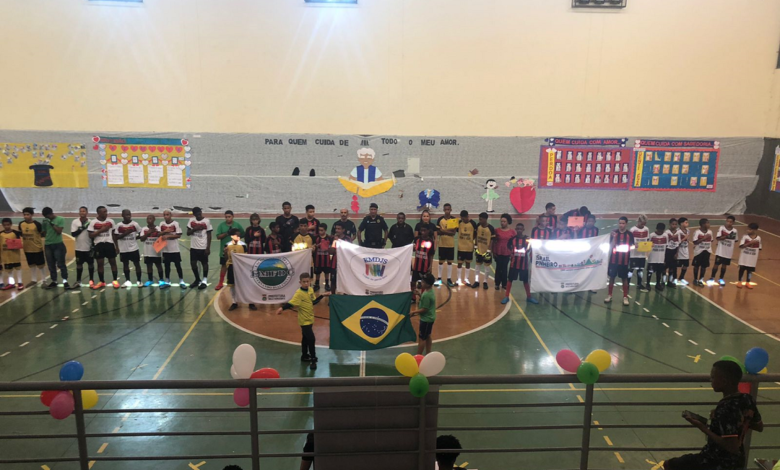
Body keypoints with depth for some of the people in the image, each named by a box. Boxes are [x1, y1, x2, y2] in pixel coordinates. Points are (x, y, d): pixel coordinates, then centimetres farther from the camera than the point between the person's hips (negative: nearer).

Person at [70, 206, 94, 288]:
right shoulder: (75, 222, -2)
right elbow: (73, 234, -8)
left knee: (90, 264, 6)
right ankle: (78, 281, 15)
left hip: (89, 247, -1)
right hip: (79, 248, 1)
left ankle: (91, 280, 16)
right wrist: (82, 228, -19)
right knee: (79, 264, 8)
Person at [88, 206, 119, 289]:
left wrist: (116, 246, 9)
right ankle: (102, 282, 16)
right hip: (99, 244, -1)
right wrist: (101, 230, -17)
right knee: (100, 263, 5)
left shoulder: (110, 221, 4)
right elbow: (91, 235, -6)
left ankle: (115, 280, 13)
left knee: (113, 262, 4)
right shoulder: (93, 222, -4)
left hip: (109, 243, 2)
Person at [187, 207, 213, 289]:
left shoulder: (207, 221, -7)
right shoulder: (191, 221, 4)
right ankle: (197, 279, 24)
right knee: (193, 263, 8)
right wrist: (195, 229, -15)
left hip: (203, 247, -4)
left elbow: (209, 235, -5)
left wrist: (208, 248, -10)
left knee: (204, 263, 6)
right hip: (193, 246, 4)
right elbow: (188, 233, 5)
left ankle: (204, 280, 16)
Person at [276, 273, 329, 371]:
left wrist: (322, 295, 7)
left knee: (305, 338, 21)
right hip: (304, 320, -8)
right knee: (311, 339, -9)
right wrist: (282, 308, -45)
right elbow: (291, 303, -30)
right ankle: (313, 360, 0)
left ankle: (305, 356, 36)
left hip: (310, 319, 8)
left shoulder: (311, 290, 2)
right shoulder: (299, 293, -21)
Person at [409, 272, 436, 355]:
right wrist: (420, 300, 0)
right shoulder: (430, 291, 2)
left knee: (421, 338, 1)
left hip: (426, 319, -10)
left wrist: (414, 312, -12)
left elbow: (424, 309, -23)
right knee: (427, 336, 19)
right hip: (429, 318, 10)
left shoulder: (426, 295, -28)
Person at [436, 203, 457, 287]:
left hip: (451, 244, 0)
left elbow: (454, 232, -7)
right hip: (442, 244, 0)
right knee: (441, 261, 6)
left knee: (450, 261, 6)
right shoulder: (440, 219, -1)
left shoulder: (454, 219, -2)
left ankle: (449, 279, 13)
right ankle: (439, 278, 16)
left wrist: (444, 231, -18)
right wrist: (449, 231, -17)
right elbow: (438, 232, -2)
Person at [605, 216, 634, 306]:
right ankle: (609, 295, 16)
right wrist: (614, 237, -19)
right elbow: (610, 246, -5)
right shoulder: (614, 232, -2)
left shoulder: (630, 234, -1)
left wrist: (631, 248, -17)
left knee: (624, 278, 5)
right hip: (614, 259, 0)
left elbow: (631, 246, 5)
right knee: (612, 277, 6)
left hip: (625, 260, 0)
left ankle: (625, 297, 13)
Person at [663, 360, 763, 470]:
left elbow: (732, 447, -31)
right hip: (737, 461, 8)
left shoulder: (725, 409, -31)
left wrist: (703, 428, -26)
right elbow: (759, 427, 12)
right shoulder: (748, 400, -6)